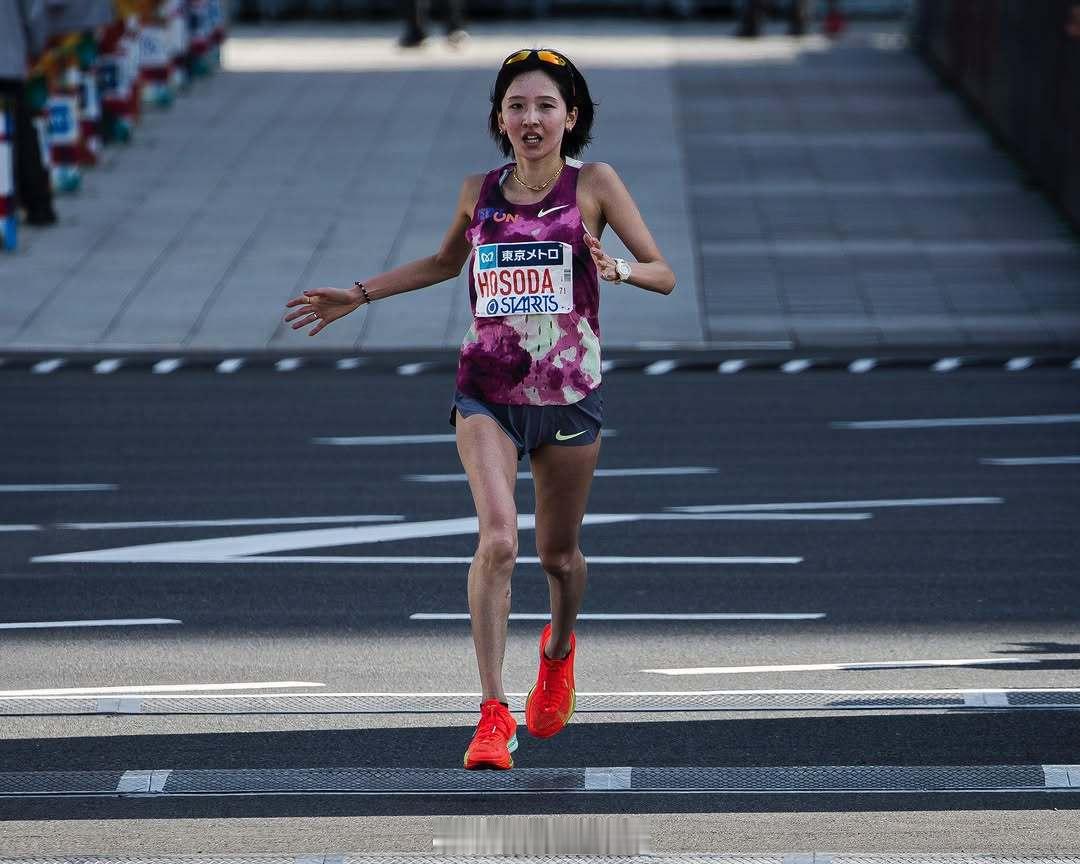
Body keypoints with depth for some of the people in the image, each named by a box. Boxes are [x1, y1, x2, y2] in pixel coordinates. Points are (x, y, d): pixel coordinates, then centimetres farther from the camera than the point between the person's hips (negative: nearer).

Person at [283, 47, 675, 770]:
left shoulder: (594, 184, -4)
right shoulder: (480, 192, 3)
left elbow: (664, 274, -4)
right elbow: (447, 262, 24)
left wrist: (620, 268, -25)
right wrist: (357, 296, 22)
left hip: (569, 392, -1)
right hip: (487, 391, 1)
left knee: (558, 552, 13)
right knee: (498, 540, -18)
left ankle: (559, 648, 48)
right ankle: (494, 716, -16)